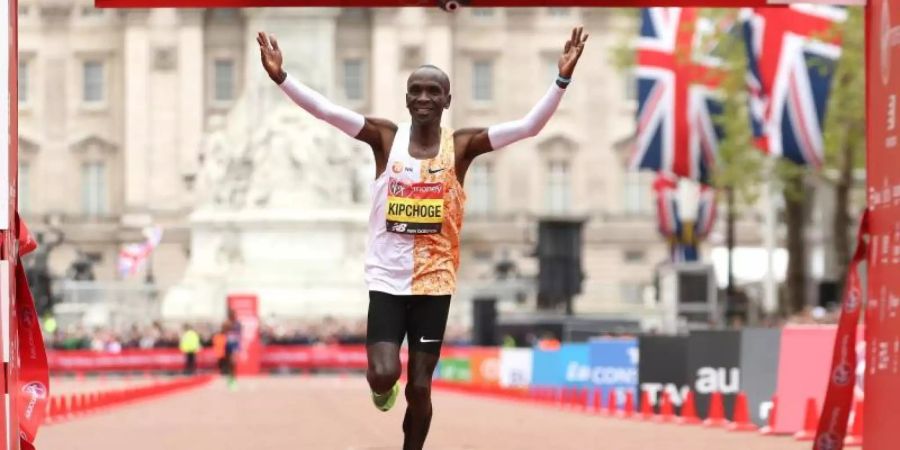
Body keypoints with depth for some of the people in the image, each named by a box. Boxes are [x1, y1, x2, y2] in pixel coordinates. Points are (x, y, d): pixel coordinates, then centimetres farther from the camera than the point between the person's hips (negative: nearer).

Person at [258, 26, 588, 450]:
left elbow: (529, 125, -12)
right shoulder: (386, 137, -3)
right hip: (387, 279, -1)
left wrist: (562, 79, -25)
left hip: (434, 281, 1)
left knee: (420, 386, 4)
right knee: (384, 375, -14)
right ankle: (384, 391, 25)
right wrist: (280, 76, -27)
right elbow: (326, 110, -13)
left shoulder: (461, 145, -3)